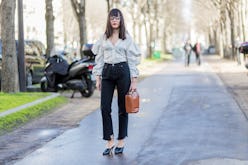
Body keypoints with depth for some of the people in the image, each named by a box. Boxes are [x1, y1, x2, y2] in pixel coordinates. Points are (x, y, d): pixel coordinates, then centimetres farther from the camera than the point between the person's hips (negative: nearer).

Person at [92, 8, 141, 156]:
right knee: (105, 108, -5)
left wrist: (134, 81, -5)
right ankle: (110, 141, 5)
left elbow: (132, 60, 0)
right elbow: (99, 59, 10)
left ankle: (121, 141, 16)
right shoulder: (104, 38, 8)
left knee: (123, 108, 5)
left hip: (123, 71, -2)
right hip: (107, 72, 2)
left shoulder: (127, 37, 1)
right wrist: (98, 78, 3)